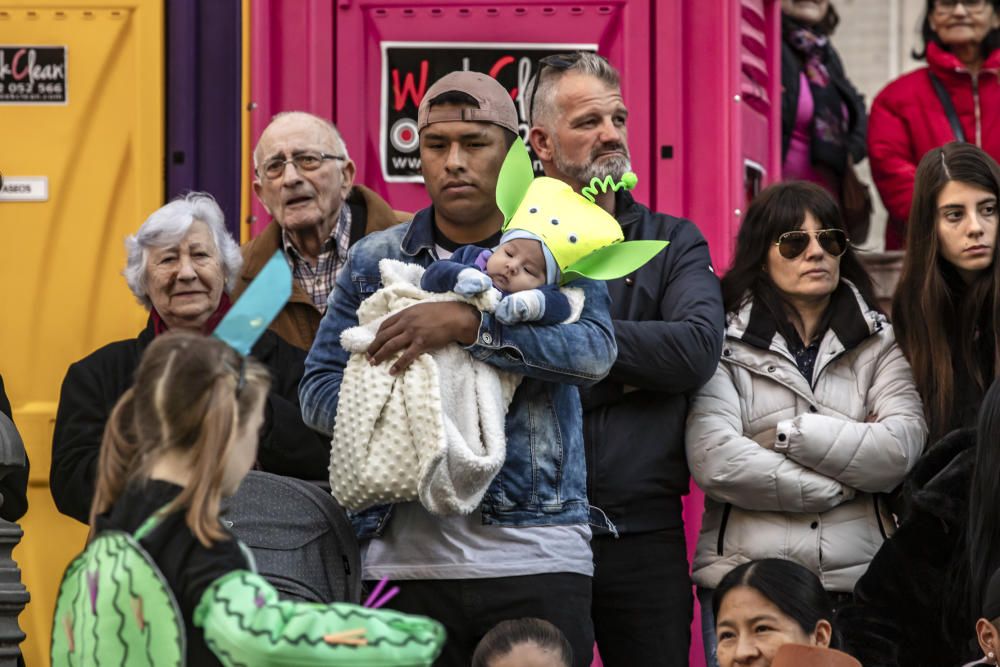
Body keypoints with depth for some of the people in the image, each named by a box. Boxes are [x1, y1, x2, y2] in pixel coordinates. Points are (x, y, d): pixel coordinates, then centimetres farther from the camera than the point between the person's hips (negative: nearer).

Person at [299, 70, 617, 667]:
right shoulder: (376, 260, 12)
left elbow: (595, 350, -13)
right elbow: (318, 388, 9)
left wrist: (467, 322, -22)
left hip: (535, 557, -2)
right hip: (405, 559, 2)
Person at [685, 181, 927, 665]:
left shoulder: (878, 344, 11)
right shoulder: (724, 346, 3)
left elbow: (902, 450, -5)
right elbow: (714, 462, -12)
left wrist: (790, 434, -8)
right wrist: (847, 484, -7)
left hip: (859, 581, 2)